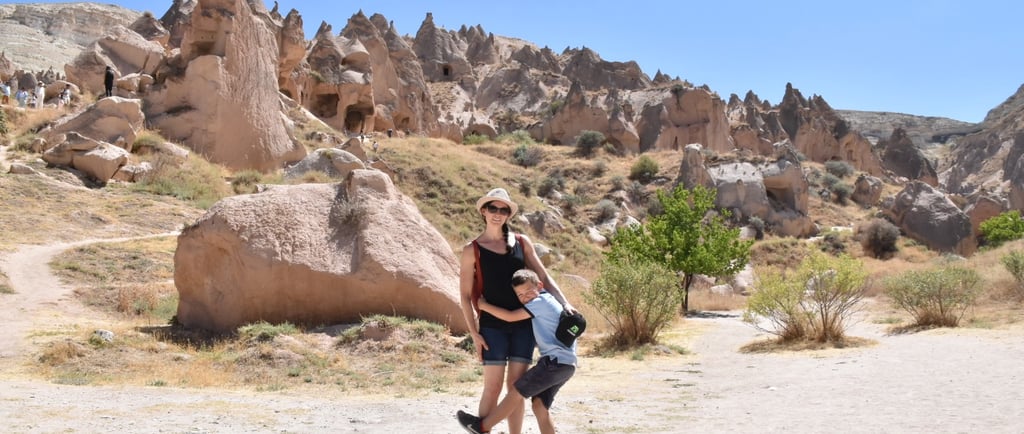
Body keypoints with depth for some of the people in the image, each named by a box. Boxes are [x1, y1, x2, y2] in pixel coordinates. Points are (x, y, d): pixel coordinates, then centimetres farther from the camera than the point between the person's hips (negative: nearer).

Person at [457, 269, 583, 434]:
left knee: (516, 391, -1)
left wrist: (483, 305, -3)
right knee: (540, 405, 7)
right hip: (567, 364, 9)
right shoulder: (548, 300, 21)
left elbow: (510, 316, -12)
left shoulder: (541, 301, -8)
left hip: (556, 362, -9)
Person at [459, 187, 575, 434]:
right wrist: (474, 333, -7)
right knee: (493, 386, -5)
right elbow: (465, 295, -1)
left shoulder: (521, 243, 8)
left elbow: (543, 277, 9)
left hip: (523, 323, 3)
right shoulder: (472, 250, -1)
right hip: (493, 325, -3)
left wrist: (564, 304, -4)